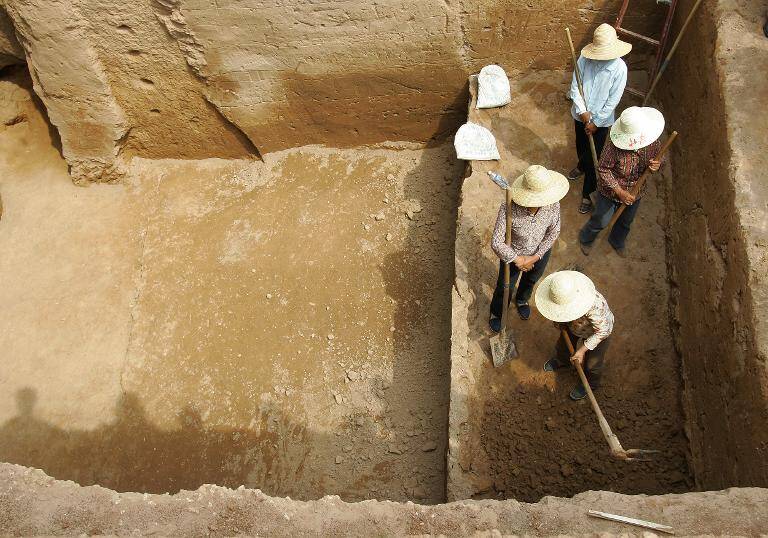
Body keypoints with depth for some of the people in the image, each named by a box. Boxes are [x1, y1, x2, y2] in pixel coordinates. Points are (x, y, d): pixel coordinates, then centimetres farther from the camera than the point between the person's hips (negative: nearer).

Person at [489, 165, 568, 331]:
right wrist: (517, 259, -21)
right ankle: (496, 312, 58)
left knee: (531, 280, 34)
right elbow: (496, 243, -33)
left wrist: (535, 257, -15)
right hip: (513, 255, -3)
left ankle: (522, 300, 69)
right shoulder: (508, 209, -41)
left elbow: (553, 232, -13)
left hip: (540, 253, 3)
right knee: (505, 287, 24)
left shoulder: (553, 205, -31)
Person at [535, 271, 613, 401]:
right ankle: (561, 360, 62)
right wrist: (559, 321, -16)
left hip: (599, 331, -5)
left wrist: (582, 350, -31)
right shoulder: (562, 295, -32)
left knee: (592, 363, 14)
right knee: (563, 343, 27)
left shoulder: (594, 308, -49)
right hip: (575, 326, 5)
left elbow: (602, 332, -33)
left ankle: (590, 384, 46)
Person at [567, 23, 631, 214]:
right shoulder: (584, 59, -14)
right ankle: (581, 166, 60)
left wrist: (596, 122, -15)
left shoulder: (619, 67, -21)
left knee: (593, 157, 4)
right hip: (580, 115, 4)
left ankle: (587, 194, 19)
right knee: (580, 146, 28)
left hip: (601, 120, -4)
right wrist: (582, 111, -18)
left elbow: (613, 100, -17)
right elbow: (575, 87, -8)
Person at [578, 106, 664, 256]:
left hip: (635, 193, 4)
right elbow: (604, 170, -23)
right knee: (600, 221, 19)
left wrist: (657, 165, -28)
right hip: (611, 192, -4)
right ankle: (585, 239, 51)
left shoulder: (653, 142, -21)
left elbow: (659, 159, -2)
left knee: (626, 222, 29)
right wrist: (620, 192, -27)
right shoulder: (614, 145, -34)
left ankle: (617, 242, 60)